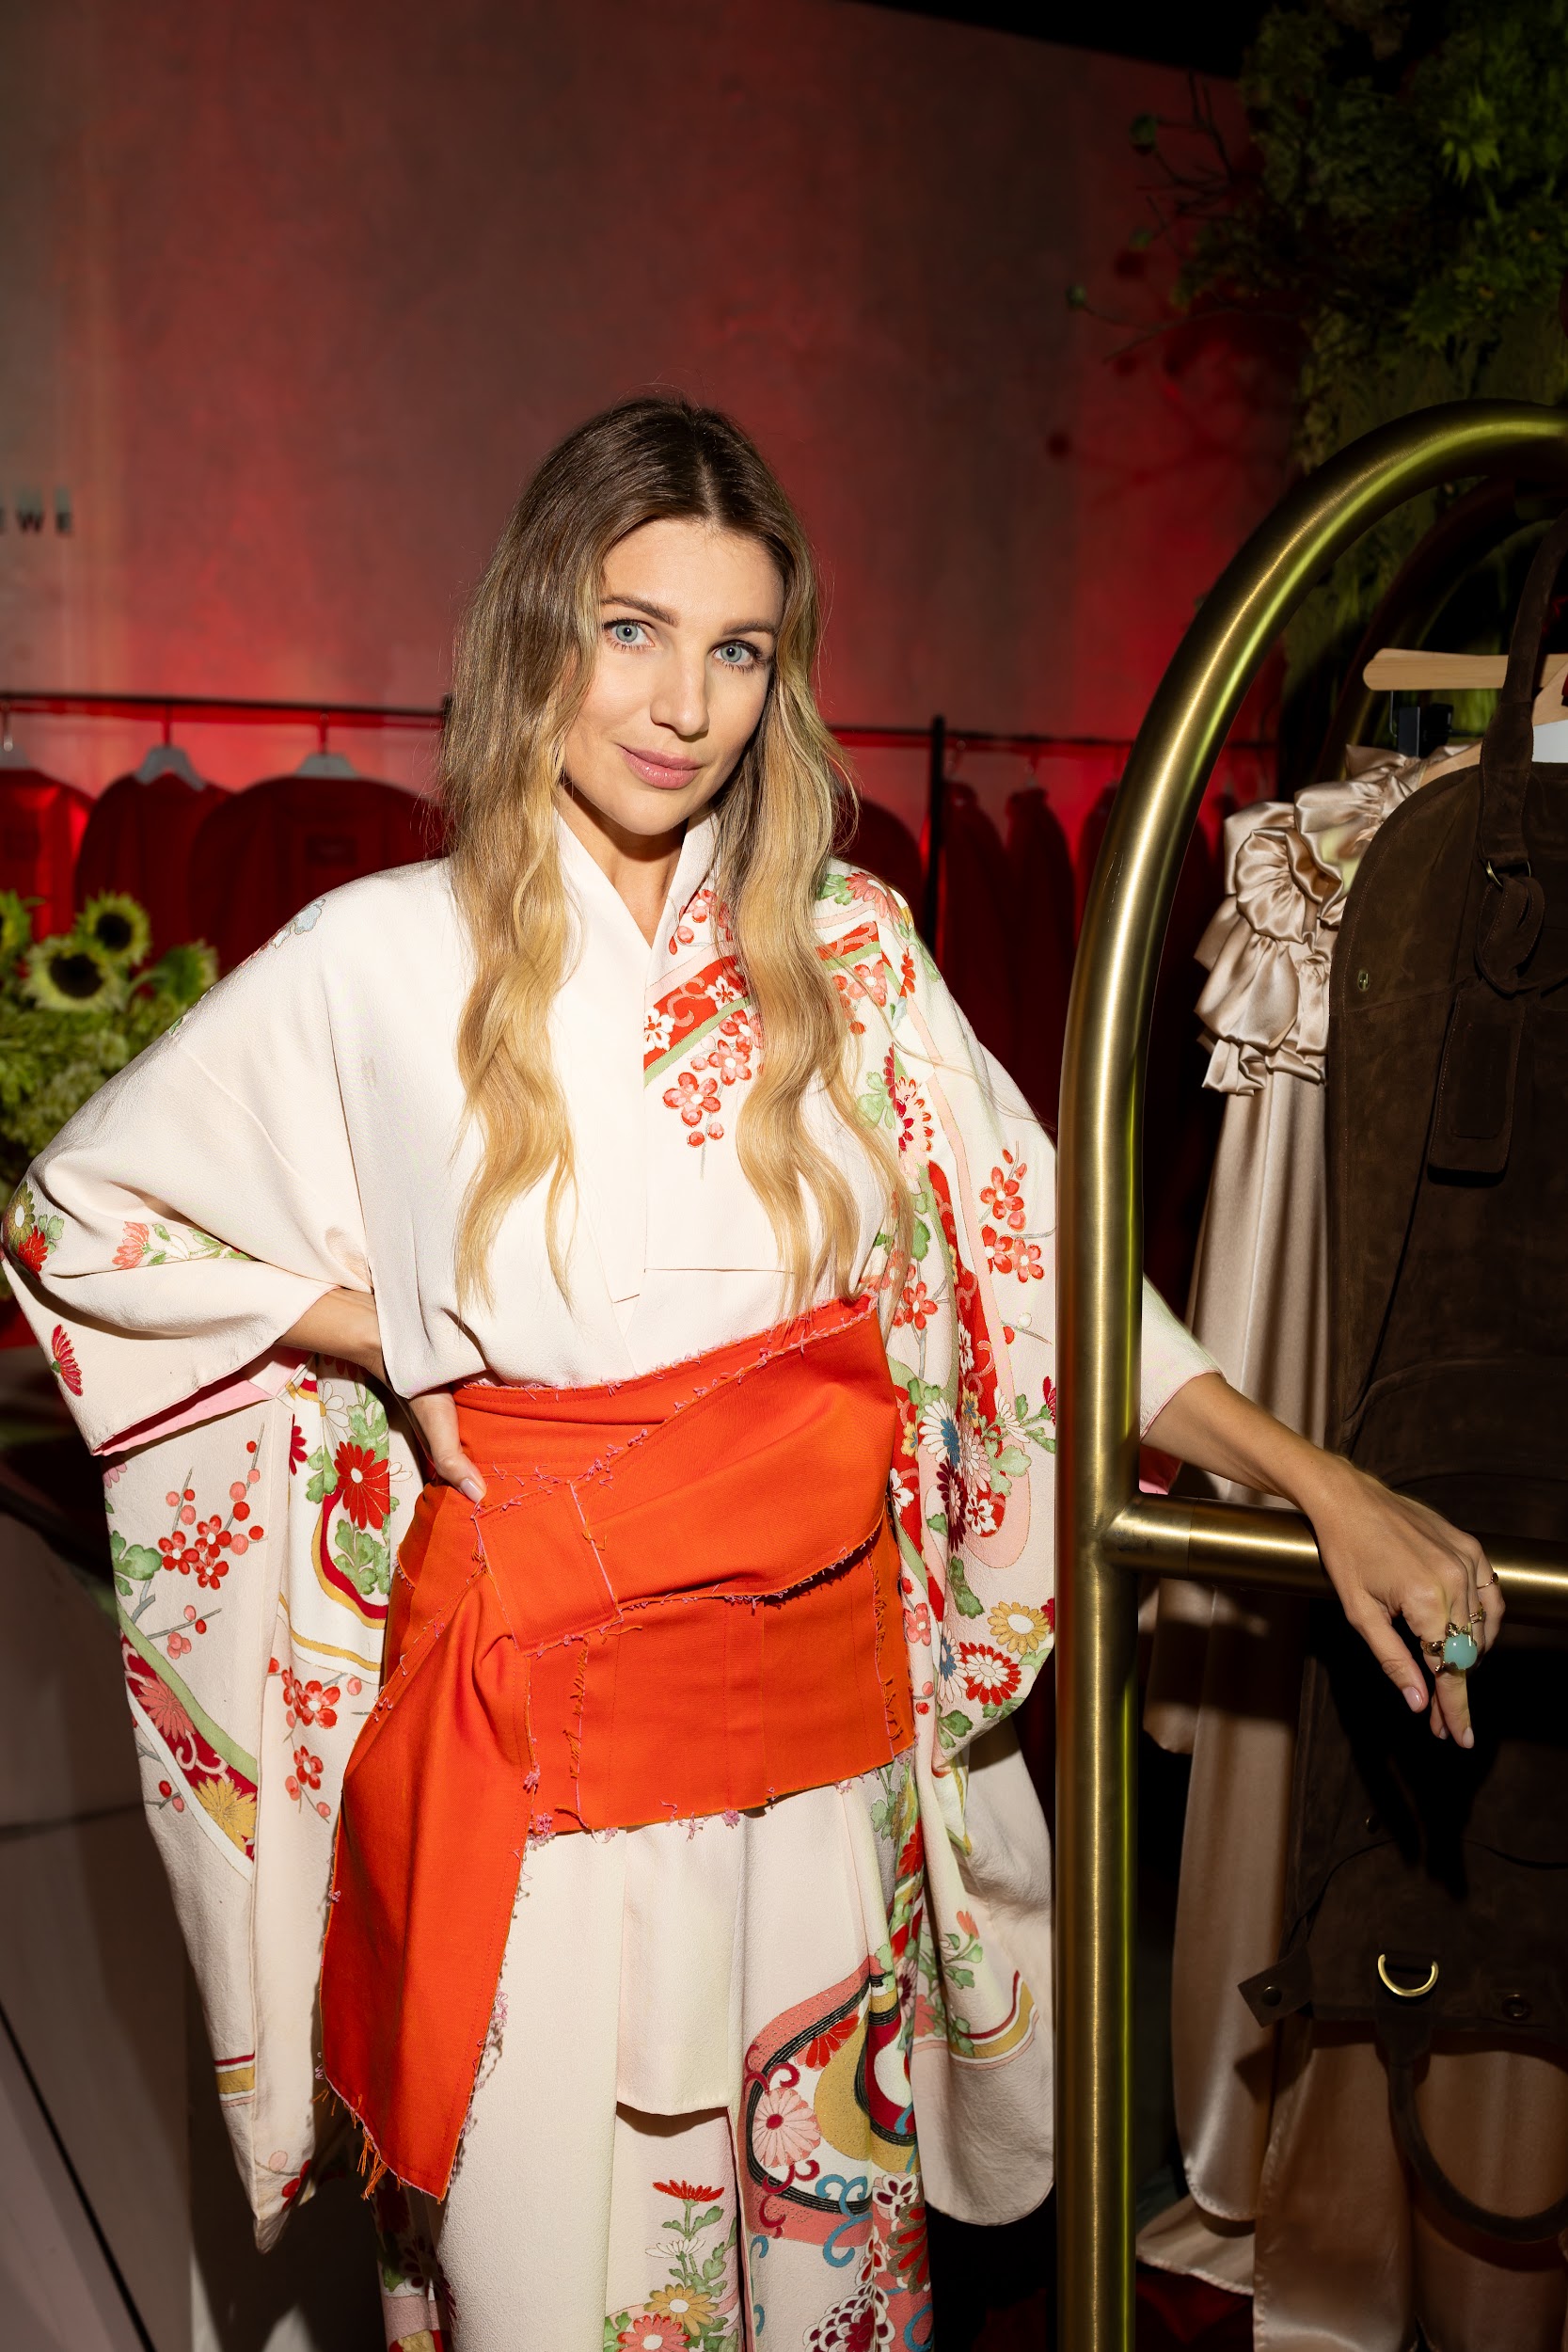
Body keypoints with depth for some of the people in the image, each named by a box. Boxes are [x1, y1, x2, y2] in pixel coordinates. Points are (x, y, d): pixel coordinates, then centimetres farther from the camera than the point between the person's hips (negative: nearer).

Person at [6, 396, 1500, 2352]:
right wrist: (389, 1341, -5)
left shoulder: (848, 954, 0)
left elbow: (1038, 1254, -1)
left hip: (823, 1720, 3)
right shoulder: (383, 959, -6)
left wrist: (1325, 1488, -9)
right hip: (541, 1730, -2)